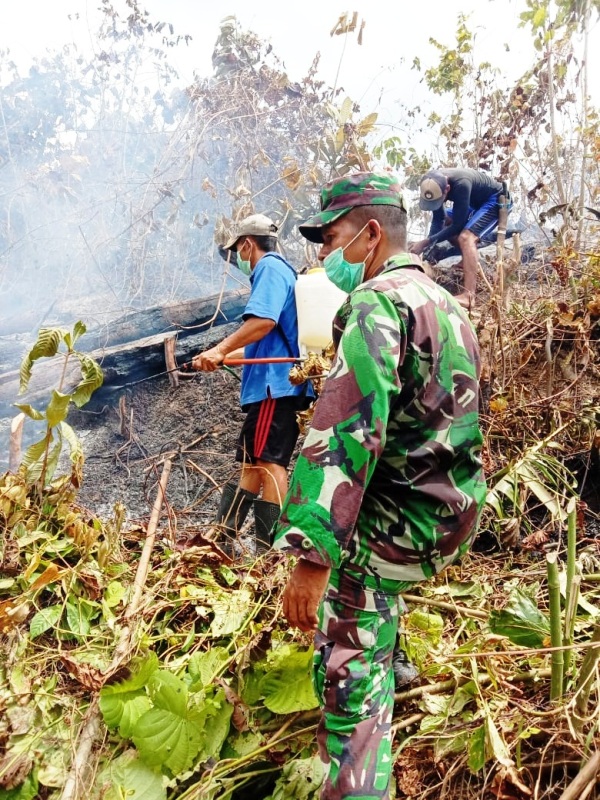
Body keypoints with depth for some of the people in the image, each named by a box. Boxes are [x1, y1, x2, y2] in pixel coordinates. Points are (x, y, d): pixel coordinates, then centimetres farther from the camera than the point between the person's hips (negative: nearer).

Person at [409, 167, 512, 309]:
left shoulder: (461, 185, -39)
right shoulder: (434, 184, -17)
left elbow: (457, 225, -32)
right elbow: (438, 220, -8)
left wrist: (425, 243, -35)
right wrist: (427, 249, -21)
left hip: (496, 200, -8)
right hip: (477, 201, 8)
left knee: (466, 237, -28)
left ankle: (468, 296, -38)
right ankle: (469, 261, 22)